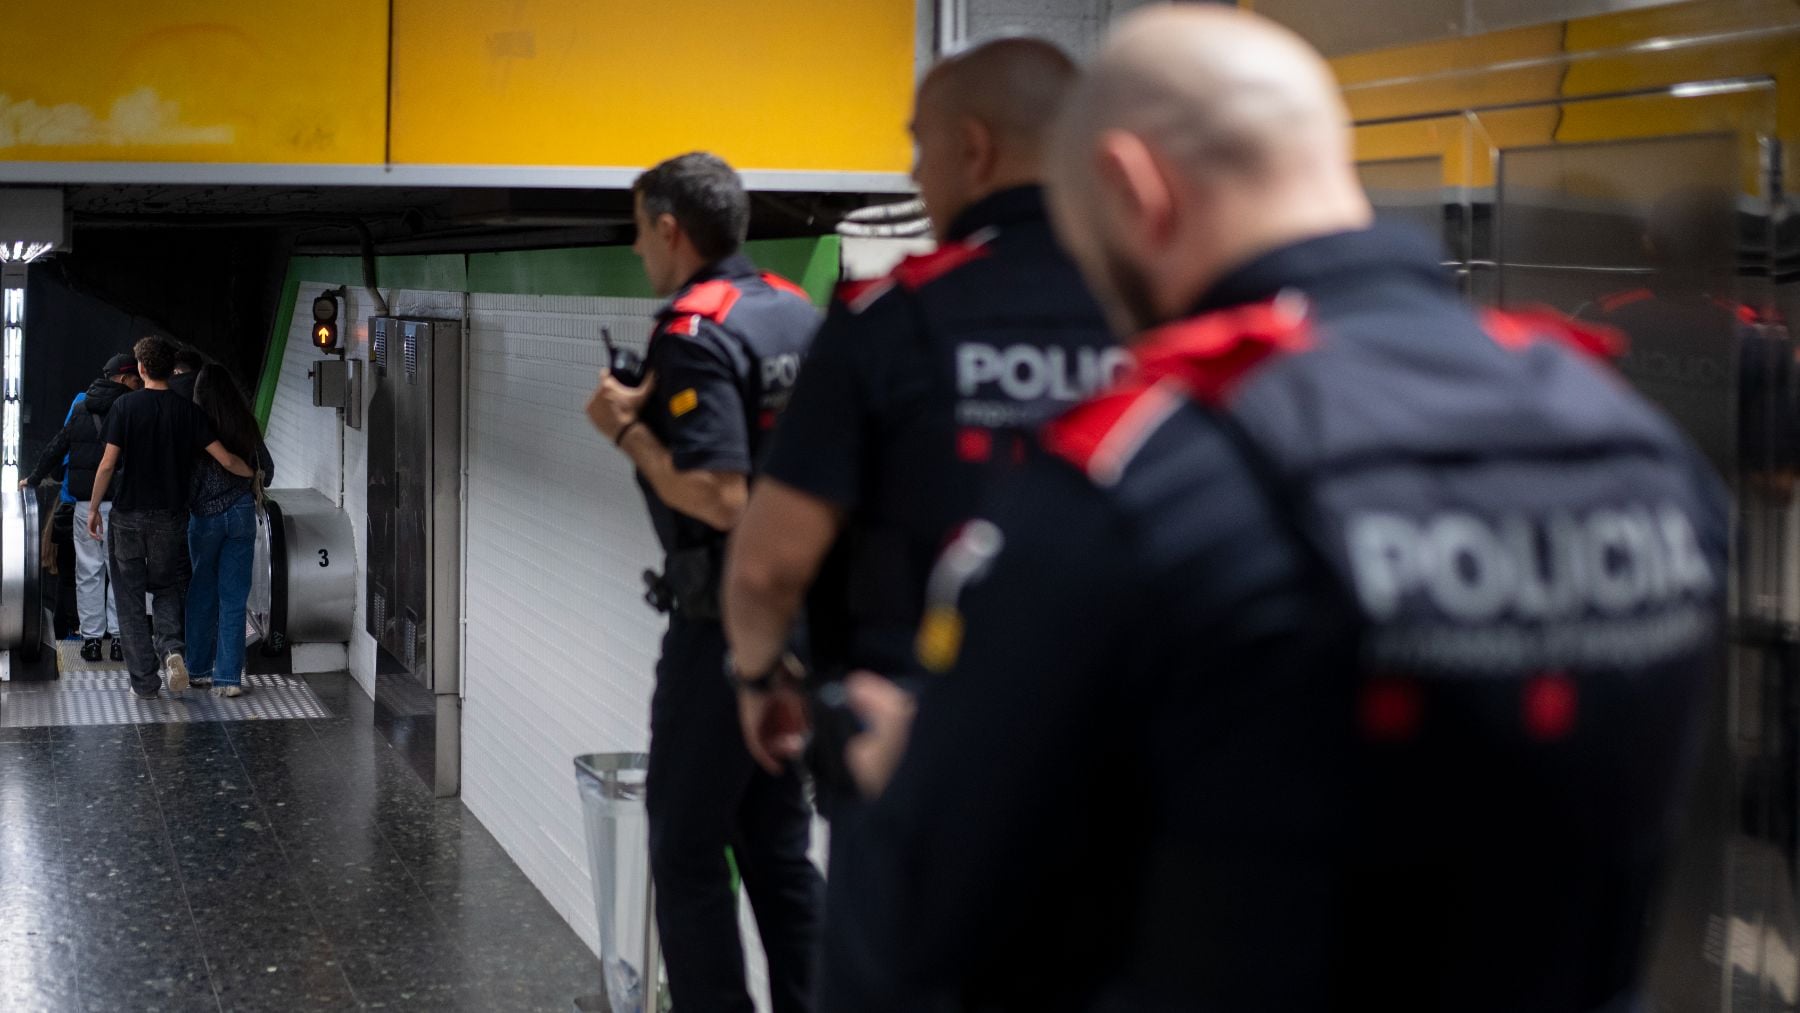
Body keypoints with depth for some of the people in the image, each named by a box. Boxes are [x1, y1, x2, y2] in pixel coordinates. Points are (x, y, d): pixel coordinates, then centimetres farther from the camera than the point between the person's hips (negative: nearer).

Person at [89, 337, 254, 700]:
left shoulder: (125, 406, -8)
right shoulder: (188, 410, -3)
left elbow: (108, 464, -10)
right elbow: (226, 460, -4)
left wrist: (94, 509, 1)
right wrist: (255, 474, 16)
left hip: (128, 516, -2)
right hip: (171, 517, 2)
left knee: (130, 595, 8)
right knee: (167, 587, 19)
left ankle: (144, 682, 8)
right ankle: (172, 647, -8)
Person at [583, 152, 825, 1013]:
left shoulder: (696, 334, -17)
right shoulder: (797, 312, 8)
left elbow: (721, 500, -26)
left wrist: (628, 431, -13)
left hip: (728, 620, -8)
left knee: (688, 851, 0)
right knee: (778, 840, 15)